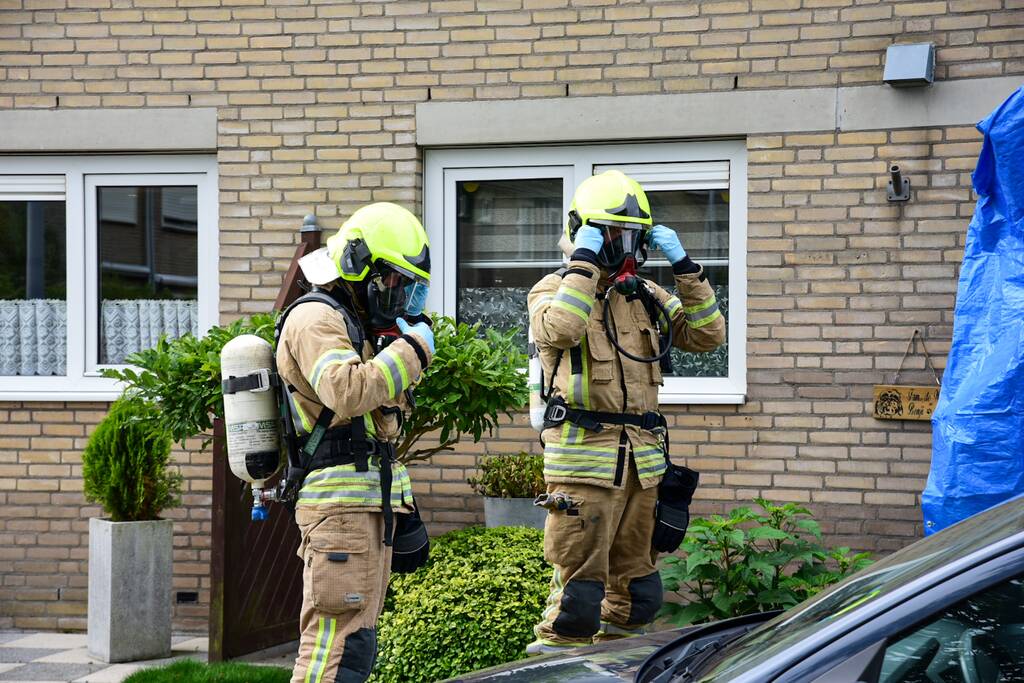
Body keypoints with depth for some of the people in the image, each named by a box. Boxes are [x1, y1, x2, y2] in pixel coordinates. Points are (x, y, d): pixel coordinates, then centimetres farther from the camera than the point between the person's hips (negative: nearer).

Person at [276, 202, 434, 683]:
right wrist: (412, 350, -17)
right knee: (340, 641, -16)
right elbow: (346, 392, -27)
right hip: (340, 502, -10)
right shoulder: (315, 319, -9)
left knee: (355, 639, 11)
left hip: (373, 503, 10)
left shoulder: (358, 326, 23)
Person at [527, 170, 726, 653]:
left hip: (642, 462, 6)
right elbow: (560, 328, -23)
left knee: (635, 594, 13)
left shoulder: (646, 297, 16)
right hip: (583, 455, -6)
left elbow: (707, 334, 8)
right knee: (577, 595, -10)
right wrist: (584, 261, -17)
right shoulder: (554, 289, 0)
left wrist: (683, 267, 2)